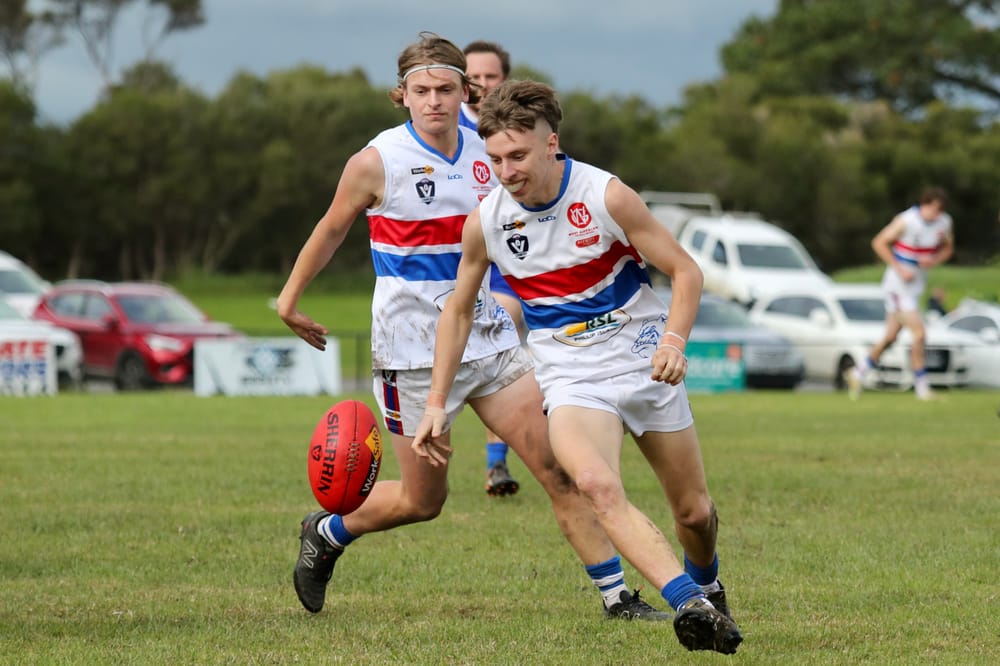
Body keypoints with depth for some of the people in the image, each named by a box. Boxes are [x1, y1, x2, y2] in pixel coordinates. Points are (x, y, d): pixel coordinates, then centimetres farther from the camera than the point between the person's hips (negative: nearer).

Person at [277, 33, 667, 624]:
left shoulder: (483, 152, 3)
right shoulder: (376, 162, -10)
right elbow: (331, 231, 6)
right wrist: (290, 299, 14)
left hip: (490, 341, 4)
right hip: (413, 351, -4)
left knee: (559, 468, -6)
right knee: (424, 499, 4)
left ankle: (617, 597, -2)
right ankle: (326, 534, 32)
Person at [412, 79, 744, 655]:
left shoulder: (606, 196, -14)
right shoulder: (485, 222, -6)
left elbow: (686, 271, -7)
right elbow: (459, 311, 9)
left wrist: (674, 340, -25)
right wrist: (436, 406, 5)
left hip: (644, 363, 0)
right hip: (571, 378, 0)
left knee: (695, 510, 8)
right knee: (596, 483, -31)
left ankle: (706, 584, 43)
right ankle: (689, 604, -40)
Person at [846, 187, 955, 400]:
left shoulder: (944, 222, -2)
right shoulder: (906, 221, -20)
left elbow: (947, 248, 14)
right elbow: (879, 243, -12)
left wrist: (934, 260, -9)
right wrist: (900, 269, -18)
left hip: (917, 284, 7)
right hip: (898, 284, -7)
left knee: (891, 336, 14)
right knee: (919, 334, -13)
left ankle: (858, 374, 29)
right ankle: (922, 387, -1)